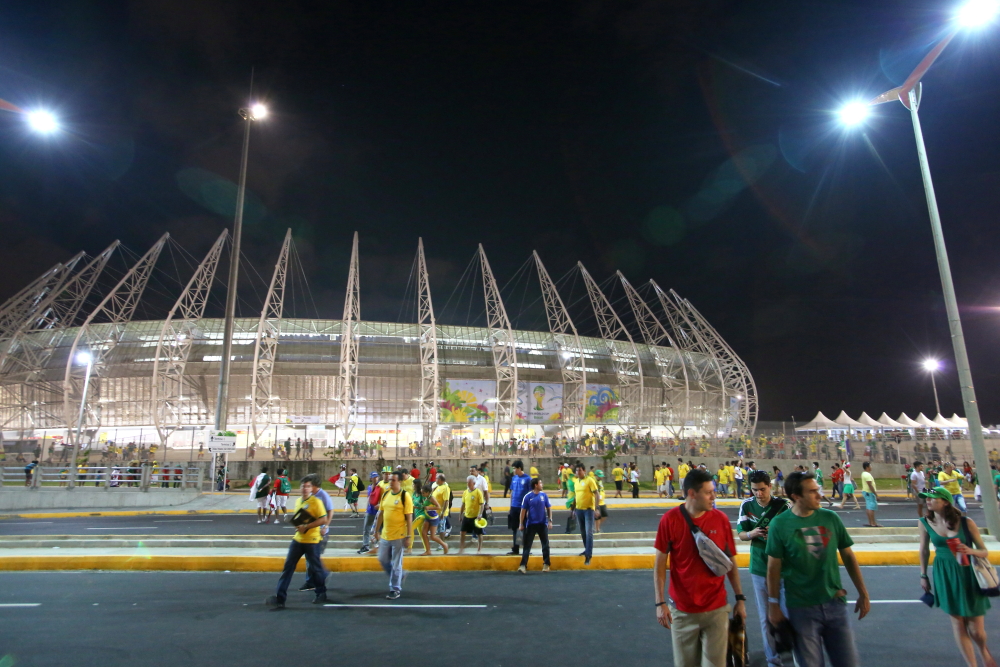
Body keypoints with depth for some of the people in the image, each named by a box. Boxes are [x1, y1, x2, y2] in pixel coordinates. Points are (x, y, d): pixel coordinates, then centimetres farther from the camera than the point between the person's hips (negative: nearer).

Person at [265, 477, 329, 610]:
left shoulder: (316, 502, -13)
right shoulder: (298, 501, 10)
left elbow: (323, 520, -19)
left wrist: (306, 527, -23)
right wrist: (297, 527, 2)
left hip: (312, 540, -6)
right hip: (297, 539, 7)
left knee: (315, 568, 6)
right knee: (288, 567, 2)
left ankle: (321, 594, 27)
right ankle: (279, 598, 6)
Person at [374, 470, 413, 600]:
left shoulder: (405, 496, -13)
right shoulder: (385, 495, 6)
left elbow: (409, 518, -13)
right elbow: (381, 514, 14)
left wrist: (408, 537, -15)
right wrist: (377, 531, 13)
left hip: (398, 536, -6)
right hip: (385, 535, 6)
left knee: (396, 564, 2)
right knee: (383, 560, 15)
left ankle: (395, 589, 17)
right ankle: (398, 577, 37)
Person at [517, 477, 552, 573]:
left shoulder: (544, 495, 1)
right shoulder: (528, 496, -6)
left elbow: (549, 508, 8)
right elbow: (523, 510, -2)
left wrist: (550, 521, 1)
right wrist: (521, 524, -3)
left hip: (542, 523, 2)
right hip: (531, 524, -2)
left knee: (545, 544, 9)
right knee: (527, 545, -3)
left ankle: (546, 564, 24)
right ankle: (523, 565, -3)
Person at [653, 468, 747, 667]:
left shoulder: (721, 519, -5)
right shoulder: (670, 520, -12)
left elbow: (731, 561, 5)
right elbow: (660, 564, -7)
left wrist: (740, 598, 5)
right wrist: (660, 603, -10)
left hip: (717, 609, 1)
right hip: (682, 610, -1)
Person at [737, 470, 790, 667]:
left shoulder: (782, 505, -12)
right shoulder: (746, 506, -3)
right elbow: (741, 534, 2)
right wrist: (751, 534, -19)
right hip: (759, 569, 2)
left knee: (788, 612, 2)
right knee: (765, 617, 10)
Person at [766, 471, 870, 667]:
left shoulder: (830, 518, -2)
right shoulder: (779, 524, -11)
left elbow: (848, 557, 8)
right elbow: (774, 568, -6)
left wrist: (863, 593, 9)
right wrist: (774, 605, -4)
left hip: (835, 603, 3)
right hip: (801, 608, -3)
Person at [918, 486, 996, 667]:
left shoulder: (966, 522, -12)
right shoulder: (925, 523, -5)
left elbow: (985, 552, -3)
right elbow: (924, 550, 8)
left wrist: (971, 551, -25)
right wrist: (923, 575, 12)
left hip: (969, 575, -1)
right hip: (945, 576, 1)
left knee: (977, 631, 7)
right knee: (958, 625, 5)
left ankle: (984, 651, 41)